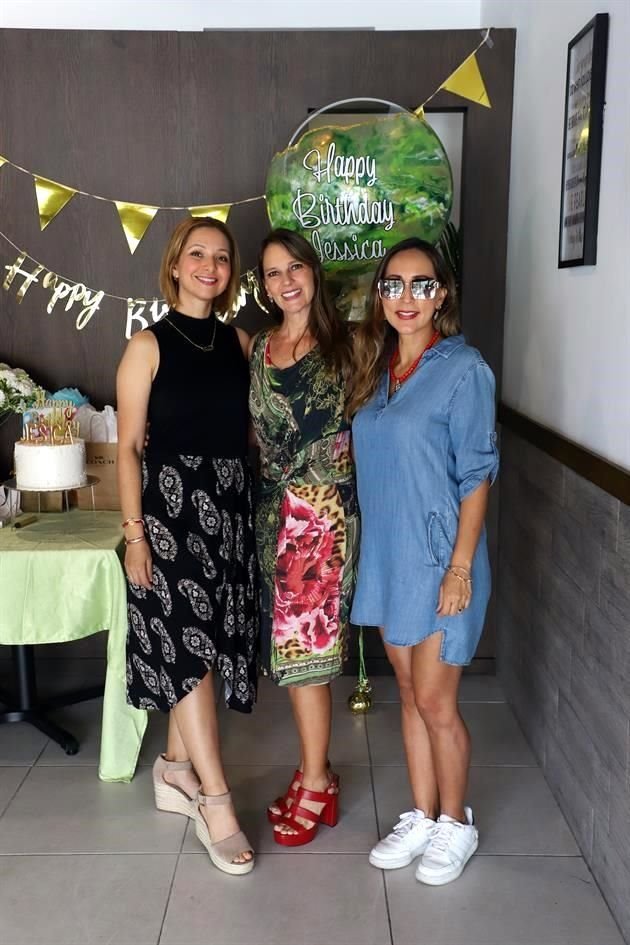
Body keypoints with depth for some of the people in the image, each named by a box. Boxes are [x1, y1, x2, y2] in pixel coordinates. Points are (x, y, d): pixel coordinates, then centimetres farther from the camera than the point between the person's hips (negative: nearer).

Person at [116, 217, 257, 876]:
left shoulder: (240, 341, 8)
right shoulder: (149, 346, -5)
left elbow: (248, 432, 11)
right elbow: (127, 447, -7)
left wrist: (258, 508, 5)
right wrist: (134, 532, -12)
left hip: (231, 505, 5)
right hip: (172, 501, -5)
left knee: (199, 644, 12)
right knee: (189, 644, -4)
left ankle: (175, 767, 31)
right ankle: (216, 803, 5)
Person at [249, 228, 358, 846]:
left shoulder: (345, 344, -3)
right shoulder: (257, 348, 11)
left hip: (324, 510, -5)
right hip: (275, 509, 5)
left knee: (304, 643, -3)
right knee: (291, 643, 9)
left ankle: (314, 784, 14)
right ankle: (315, 772, 26)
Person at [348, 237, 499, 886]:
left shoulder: (463, 369, -11)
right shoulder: (375, 367, 8)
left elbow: (476, 475, -12)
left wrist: (460, 566, -16)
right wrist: (374, 551, 10)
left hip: (438, 559, -6)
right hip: (386, 556, 6)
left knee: (434, 701, 4)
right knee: (409, 694, 16)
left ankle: (455, 823, 26)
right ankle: (422, 816, 32)